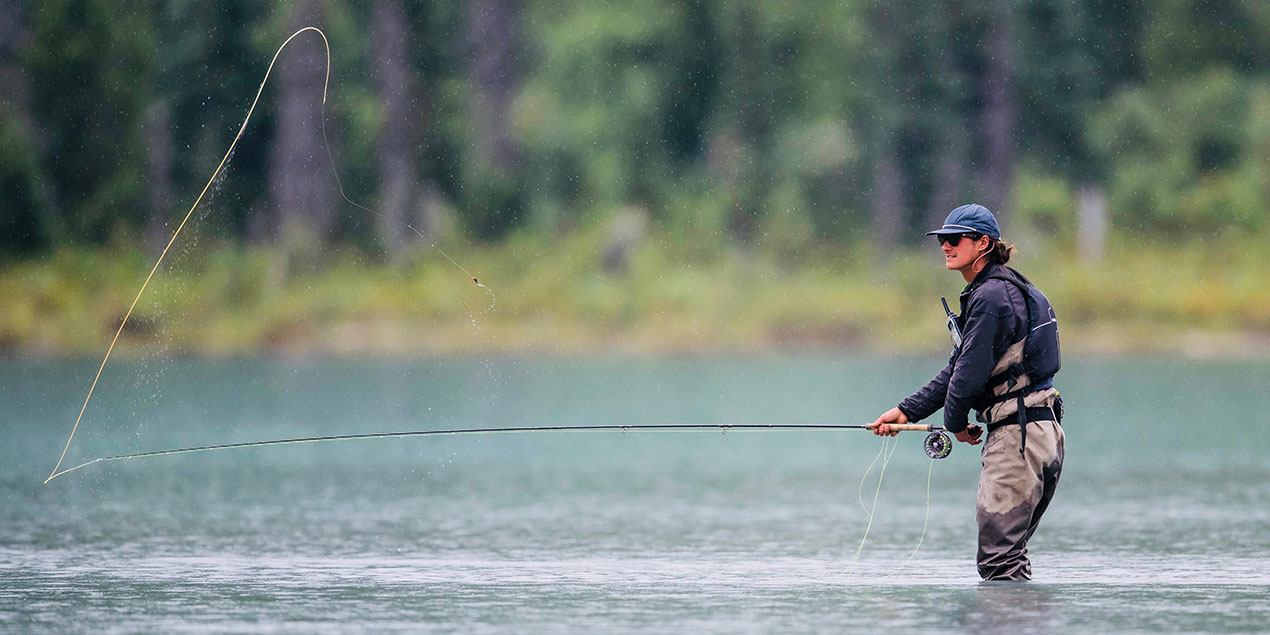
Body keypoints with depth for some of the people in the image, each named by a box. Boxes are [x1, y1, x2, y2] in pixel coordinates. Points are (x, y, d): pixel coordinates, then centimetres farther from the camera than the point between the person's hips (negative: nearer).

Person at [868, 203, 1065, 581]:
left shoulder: (991, 296, -14)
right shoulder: (1000, 290, 18)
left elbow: (972, 371, -16)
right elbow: (958, 368, 21)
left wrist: (955, 422, 2)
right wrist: (906, 412, 15)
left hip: (1017, 433, -11)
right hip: (1042, 433, 11)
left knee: (999, 557, -12)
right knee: (1009, 553, 15)